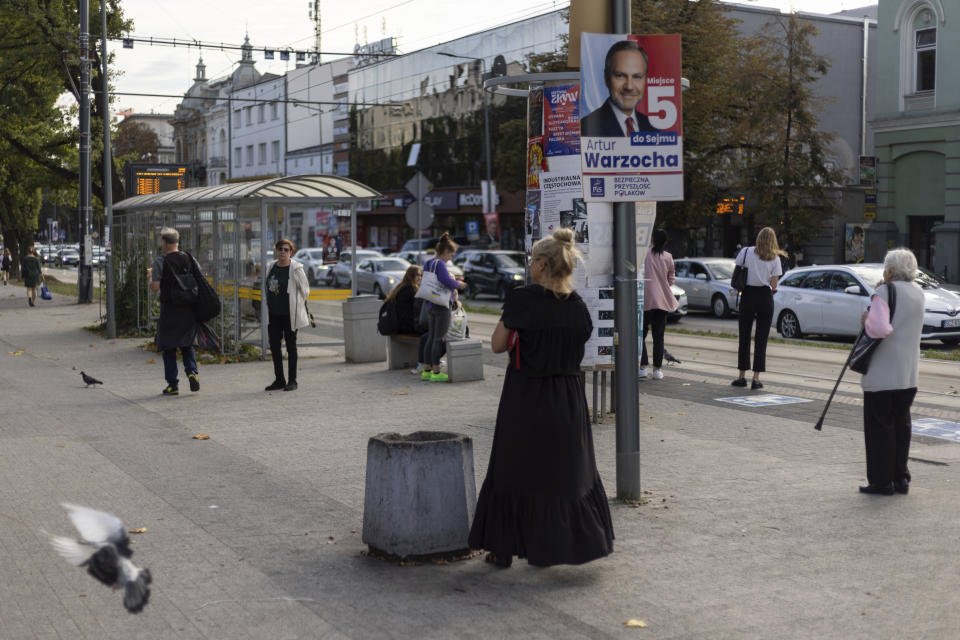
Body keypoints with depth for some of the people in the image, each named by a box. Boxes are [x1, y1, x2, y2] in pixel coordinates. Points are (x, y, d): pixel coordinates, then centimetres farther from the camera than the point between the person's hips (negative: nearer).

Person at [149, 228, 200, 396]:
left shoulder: (160, 261, -9)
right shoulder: (188, 259, 3)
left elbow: (155, 287, -13)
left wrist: (150, 277, 7)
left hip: (169, 309, -4)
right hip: (188, 309, 4)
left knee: (168, 347, 7)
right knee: (186, 344, 18)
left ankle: (173, 384, 6)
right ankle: (192, 371, -5)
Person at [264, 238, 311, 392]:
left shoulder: (296, 268, -9)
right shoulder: (271, 267, 8)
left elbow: (305, 290, -4)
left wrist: (298, 305, -1)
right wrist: (268, 307, 15)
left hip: (289, 313, -6)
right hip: (273, 313, 6)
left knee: (291, 346, 2)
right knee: (274, 345, 7)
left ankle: (292, 380, 9)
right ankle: (279, 379, 18)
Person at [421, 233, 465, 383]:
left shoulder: (428, 264, 13)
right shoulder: (440, 264, -16)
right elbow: (447, 281, -28)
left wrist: (452, 289, 15)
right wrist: (458, 284, -7)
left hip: (430, 305, 9)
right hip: (441, 305, -9)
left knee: (431, 338, 13)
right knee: (439, 339, -4)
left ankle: (427, 371, 17)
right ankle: (436, 372, -1)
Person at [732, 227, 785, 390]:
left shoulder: (746, 252, -1)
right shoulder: (775, 258, -1)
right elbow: (774, 284, -4)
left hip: (748, 295, 0)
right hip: (765, 297, 0)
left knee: (744, 337, 9)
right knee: (761, 339, 4)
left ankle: (742, 376, 11)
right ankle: (756, 378, 0)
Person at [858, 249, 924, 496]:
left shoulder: (885, 291, -13)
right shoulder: (918, 293, 10)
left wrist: (866, 319, 0)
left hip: (882, 371, -7)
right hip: (909, 373, 7)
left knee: (879, 425, 0)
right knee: (901, 423, 14)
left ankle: (881, 481, 2)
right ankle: (901, 478, 17)